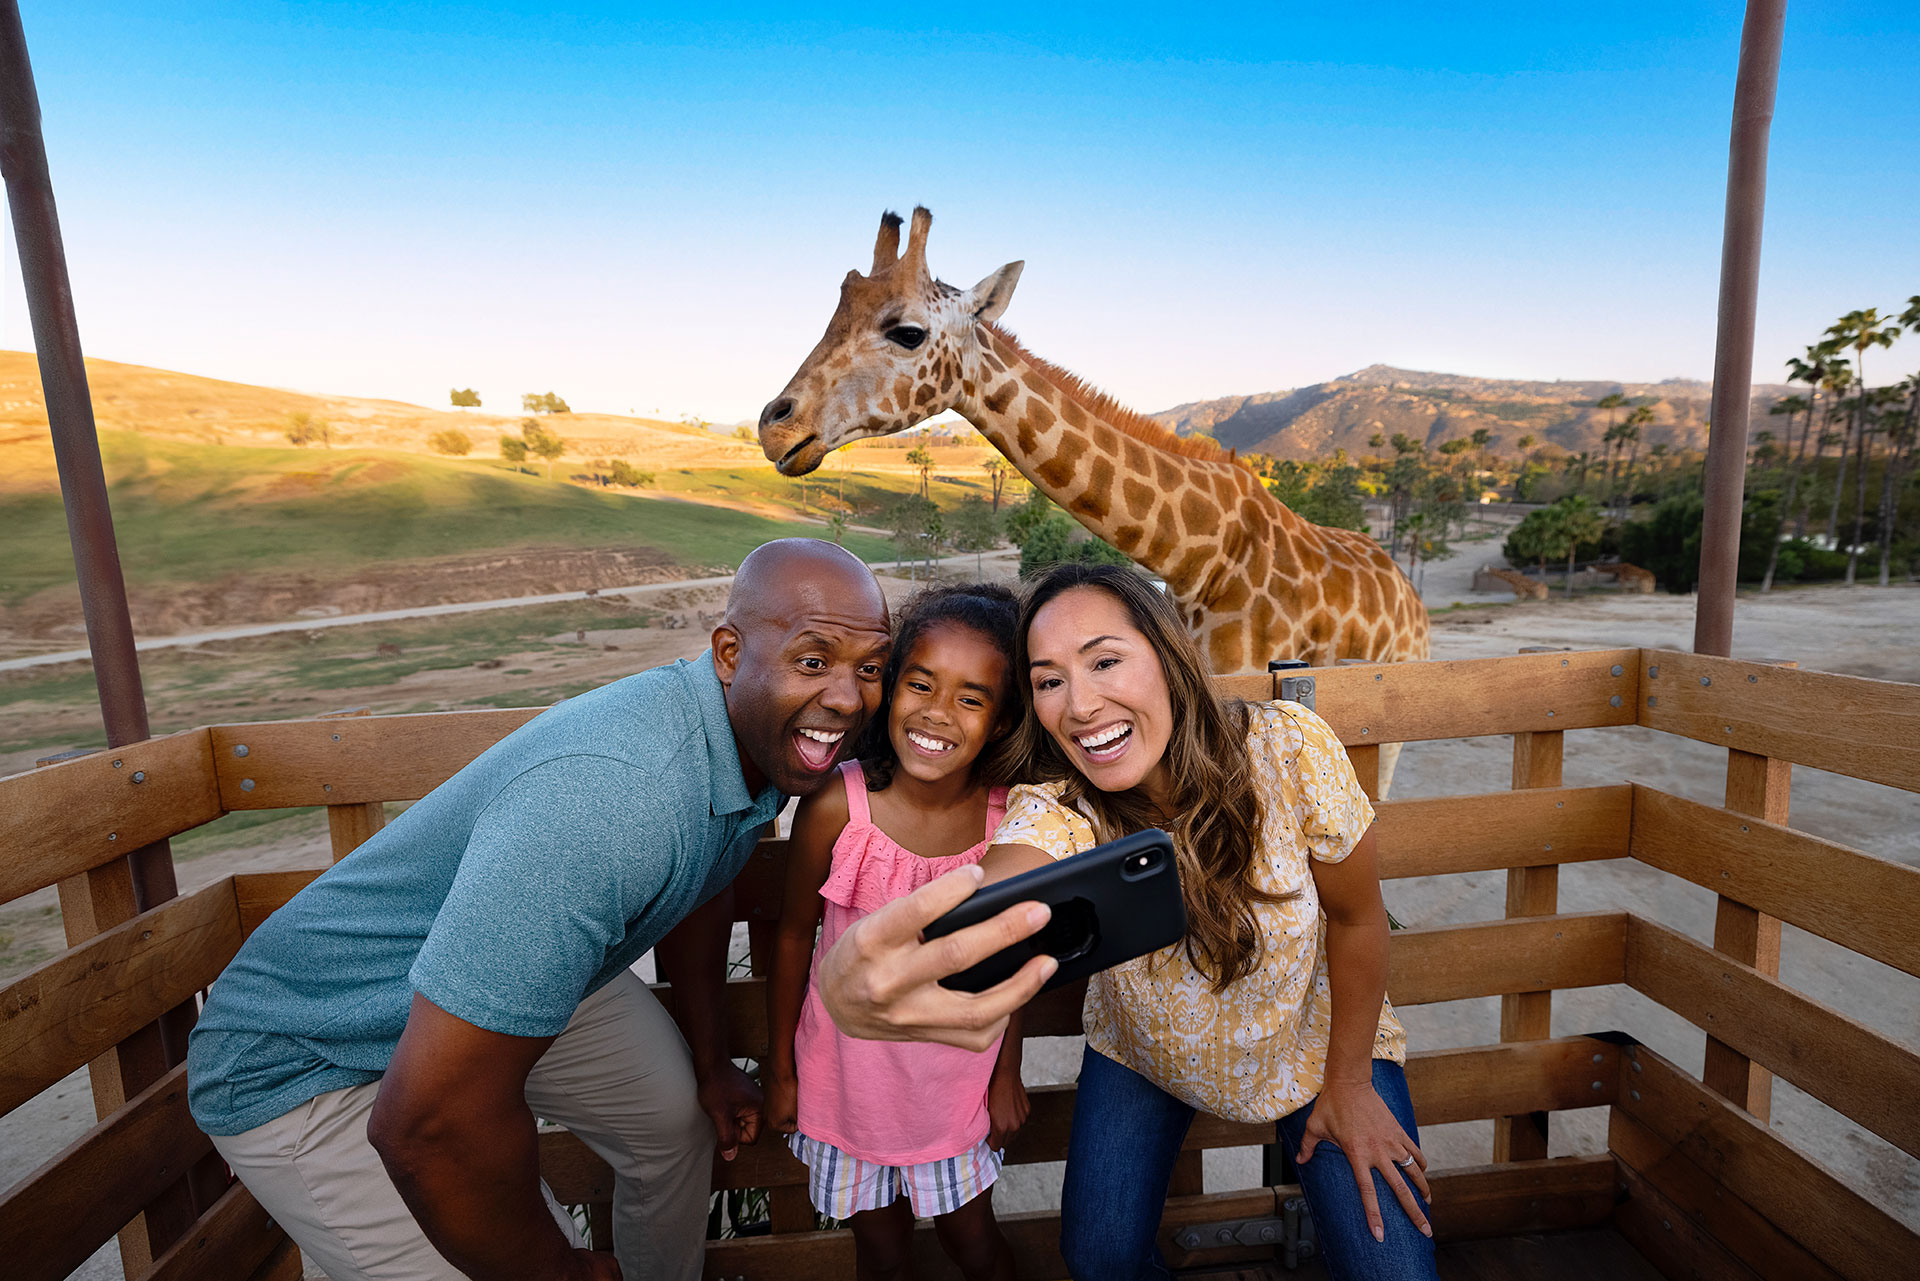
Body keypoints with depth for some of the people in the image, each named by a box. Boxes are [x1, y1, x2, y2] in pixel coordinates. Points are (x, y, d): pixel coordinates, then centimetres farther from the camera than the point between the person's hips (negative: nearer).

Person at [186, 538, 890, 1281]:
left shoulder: (771, 740, -12)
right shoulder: (610, 797, -43)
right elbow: (429, 1121, -38)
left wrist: (710, 1061, 17)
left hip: (527, 971, 8)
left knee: (680, 1117, 18)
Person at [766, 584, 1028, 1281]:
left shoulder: (1010, 818, -20)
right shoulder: (835, 808, -25)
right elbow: (793, 937, -9)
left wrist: (1008, 1073, 5)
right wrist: (780, 1071, 1)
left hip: (959, 1077, 1)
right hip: (853, 1076, 0)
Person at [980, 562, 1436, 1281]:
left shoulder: (1288, 750, -30)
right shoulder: (1056, 811, -29)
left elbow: (1355, 917, -14)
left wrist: (1349, 1083, -4)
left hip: (1312, 1041, 0)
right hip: (1143, 1054, 1)